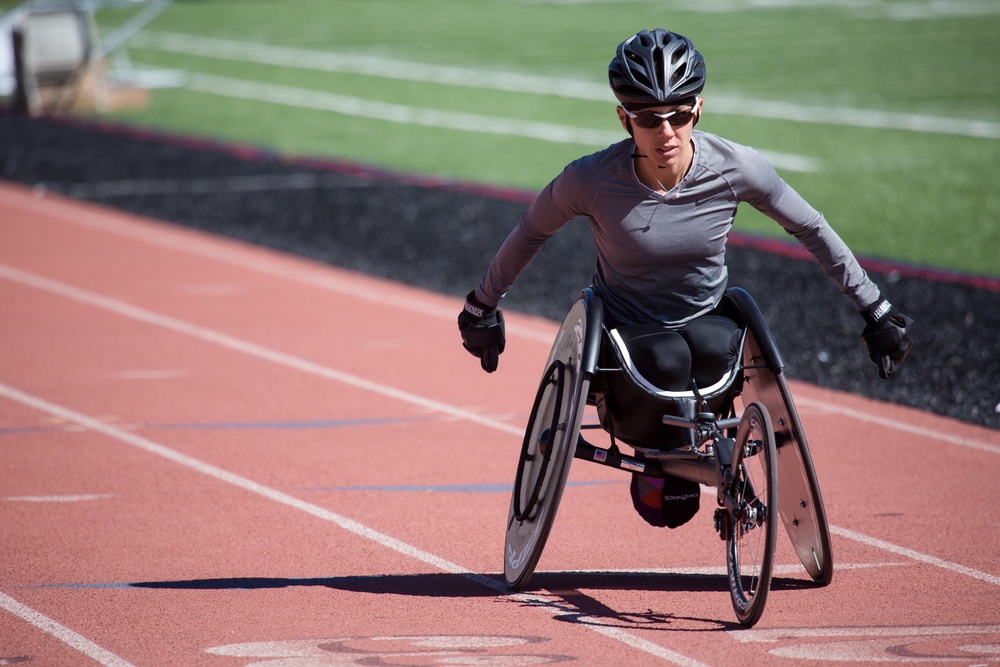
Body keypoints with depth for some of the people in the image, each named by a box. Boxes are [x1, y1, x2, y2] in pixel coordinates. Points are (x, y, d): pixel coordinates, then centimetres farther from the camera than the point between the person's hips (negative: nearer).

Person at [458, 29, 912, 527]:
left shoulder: (737, 169, -15)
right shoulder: (591, 181, -19)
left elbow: (812, 230, 2)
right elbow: (531, 233, 2)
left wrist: (876, 311, 9)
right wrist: (481, 308, 15)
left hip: (705, 321, 1)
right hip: (625, 332, -1)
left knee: (713, 346, -36)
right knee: (666, 361, -36)